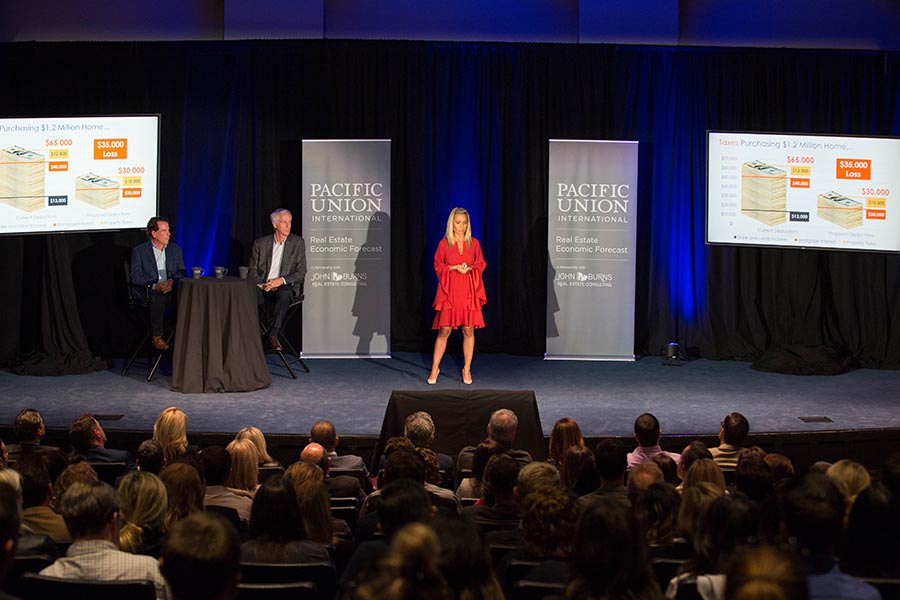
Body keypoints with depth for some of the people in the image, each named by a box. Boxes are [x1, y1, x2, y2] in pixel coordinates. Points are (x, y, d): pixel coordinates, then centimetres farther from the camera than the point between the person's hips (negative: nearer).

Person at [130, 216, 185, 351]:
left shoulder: (175, 249, 15)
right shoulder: (139, 251, 3)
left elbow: (181, 271, 11)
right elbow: (135, 277, -5)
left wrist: (172, 281, -13)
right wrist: (154, 285, -21)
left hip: (170, 289, 3)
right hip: (146, 291, -3)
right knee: (158, 297, -36)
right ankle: (156, 336, -22)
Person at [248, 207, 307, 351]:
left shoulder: (298, 243, 7)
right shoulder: (260, 243, 12)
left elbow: (301, 273, 2)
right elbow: (253, 271, 10)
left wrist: (282, 280, -14)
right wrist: (262, 284, -11)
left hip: (286, 287, -2)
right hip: (264, 289, 2)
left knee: (284, 294, -39)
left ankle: (273, 334, -39)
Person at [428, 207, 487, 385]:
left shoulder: (474, 243, 7)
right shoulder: (444, 243, 2)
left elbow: (481, 264, 10)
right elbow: (437, 265, 5)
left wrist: (469, 268, -9)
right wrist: (454, 267, -10)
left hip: (469, 291, 2)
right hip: (449, 290, -2)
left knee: (469, 330, 2)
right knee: (444, 330, -3)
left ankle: (467, 370, 12)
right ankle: (435, 369, 8)